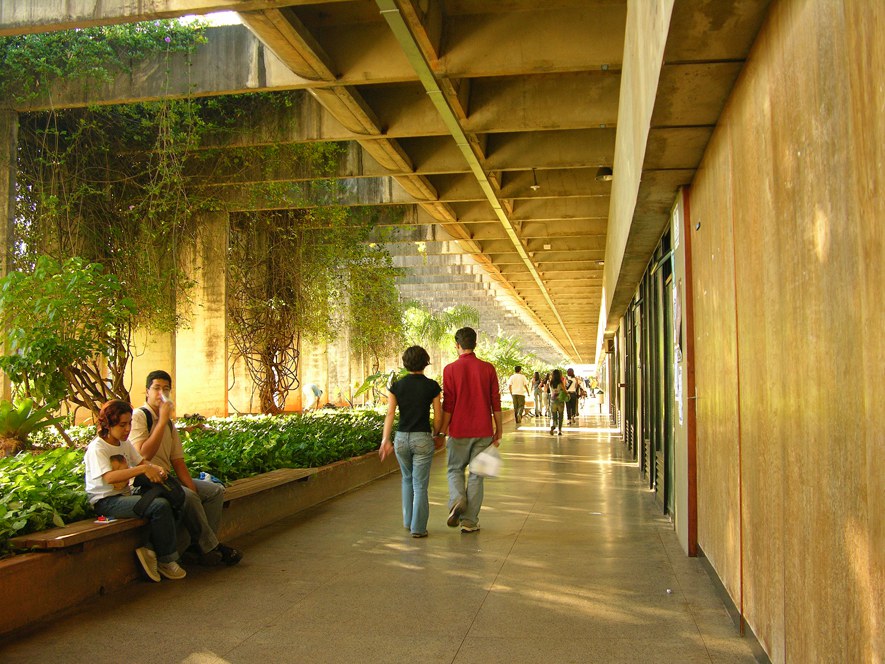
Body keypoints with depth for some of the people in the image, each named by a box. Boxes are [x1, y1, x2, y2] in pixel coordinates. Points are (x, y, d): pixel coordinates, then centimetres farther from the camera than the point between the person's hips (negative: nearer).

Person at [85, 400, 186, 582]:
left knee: (165, 504, -20)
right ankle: (166, 560, -11)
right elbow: (109, 477, -26)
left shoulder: (125, 444, 12)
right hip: (105, 501, -8)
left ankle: (149, 548, -7)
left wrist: (156, 468, -1)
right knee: (160, 506, -26)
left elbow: (141, 461, 23)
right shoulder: (96, 448, -13)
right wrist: (144, 469, -30)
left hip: (124, 496, 8)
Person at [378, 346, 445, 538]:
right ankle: (418, 528, 4)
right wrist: (437, 435, 15)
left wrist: (385, 440, -10)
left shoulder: (397, 386, 0)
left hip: (401, 438, 3)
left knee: (408, 479, 24)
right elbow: (438, 416, -1)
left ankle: (408, 521, 30)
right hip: (423, 439, -3)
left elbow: (390, 414, -8)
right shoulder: (432, 386, -5)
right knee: (420, 485, 5)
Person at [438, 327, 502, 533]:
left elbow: (448, 405, -7)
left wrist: (441, 432, 1)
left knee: (455, 469, 17)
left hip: (459, 431, -1)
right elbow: (496, 402, 1)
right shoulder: (488, 368, 0)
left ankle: (457, 499, -10)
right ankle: (469, 521, 8)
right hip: (483, 431, 1)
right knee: (476, 474, 8)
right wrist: (498, 431, 9)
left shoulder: (450, 369, -6)